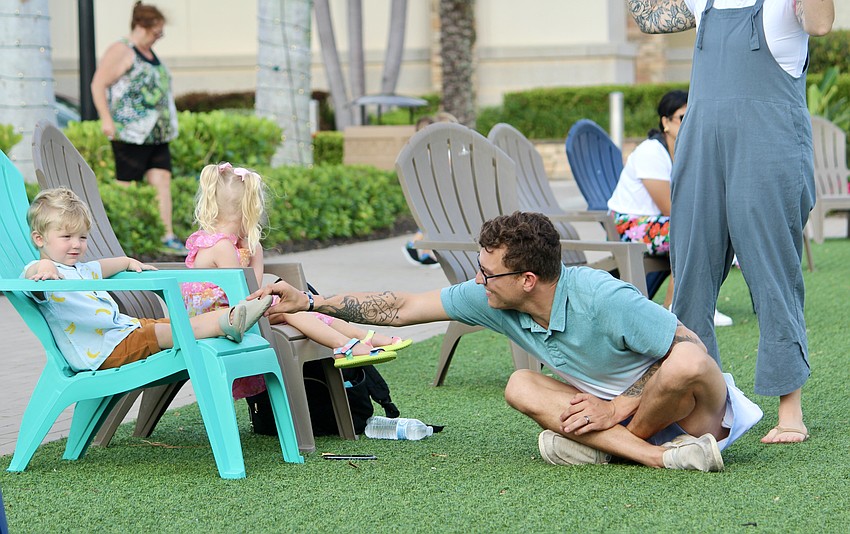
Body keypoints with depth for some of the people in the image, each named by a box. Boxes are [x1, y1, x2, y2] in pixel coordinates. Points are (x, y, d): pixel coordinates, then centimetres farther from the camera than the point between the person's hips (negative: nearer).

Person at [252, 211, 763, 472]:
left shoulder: (605, 300, -29)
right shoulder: (492, 299, -9)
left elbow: (694, 351, -24)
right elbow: (402, 308, -1)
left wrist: (617, 410, -22)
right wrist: (309, 302, -4)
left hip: (699, 404, -7)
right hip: (616, 402, 7)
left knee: (685, 363, -40)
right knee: (522, 386, -15)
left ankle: (598, 446, -15)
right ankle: (658, 453, -26)